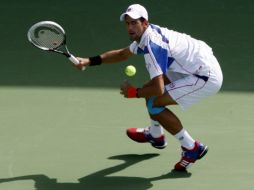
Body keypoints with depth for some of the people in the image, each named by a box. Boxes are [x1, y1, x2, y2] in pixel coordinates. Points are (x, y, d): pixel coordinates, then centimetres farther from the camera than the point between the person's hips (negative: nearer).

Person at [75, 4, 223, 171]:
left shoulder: (152, 46, -24)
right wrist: (90, 61, 16)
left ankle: (192, 148, -4)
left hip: (207, 78, -10)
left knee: (154, 104, -14)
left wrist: (134, 92, -11)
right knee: (150, 89, 22)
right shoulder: (145, 35, 5)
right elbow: (122, 54, 25)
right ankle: (155, 135, 45)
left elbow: (158, 89, -29)